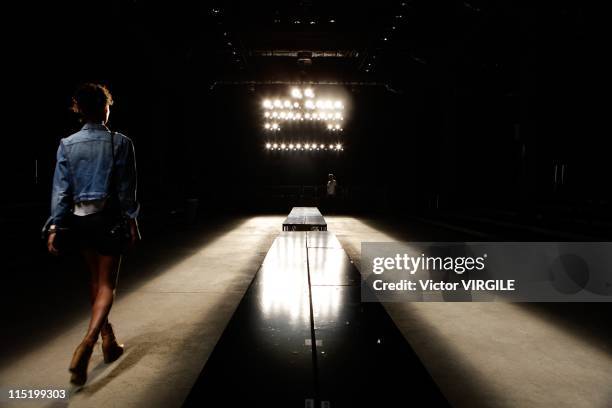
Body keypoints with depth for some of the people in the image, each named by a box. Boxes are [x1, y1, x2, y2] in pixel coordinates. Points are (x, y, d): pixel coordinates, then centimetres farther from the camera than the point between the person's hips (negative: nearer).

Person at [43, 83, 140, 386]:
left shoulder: (67, 144, 0)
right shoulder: (120, 143, -9)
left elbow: (61, 188, -3)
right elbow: (126, 189, -8)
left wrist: (54, 226, 0)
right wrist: (132, 222, 0)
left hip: (79, 219, 4)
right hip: (109, 217, -4)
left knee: (96, 279, 20)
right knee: (107, 284, 5)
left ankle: (109, 341, 34)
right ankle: (88, 342, -15)